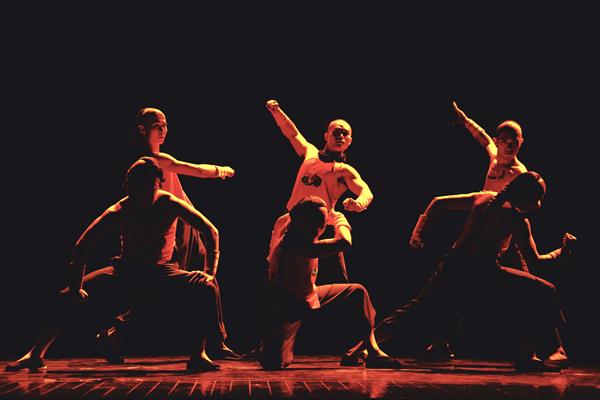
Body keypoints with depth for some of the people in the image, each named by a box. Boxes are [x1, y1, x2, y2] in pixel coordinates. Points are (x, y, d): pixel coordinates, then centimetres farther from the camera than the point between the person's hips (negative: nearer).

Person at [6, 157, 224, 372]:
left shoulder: (170, 204, -16)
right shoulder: (120, 211, -17)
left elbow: (211, 231, -12)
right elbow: (83, 245, -17)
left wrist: (209, 272, -22)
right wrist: (75, 286, -25)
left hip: (161, 272, 0)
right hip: (126, 272, 0)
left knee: (205, 287, -27)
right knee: (71, 297, -18)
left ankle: (198, 355, -24)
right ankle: (36, 354, -13)